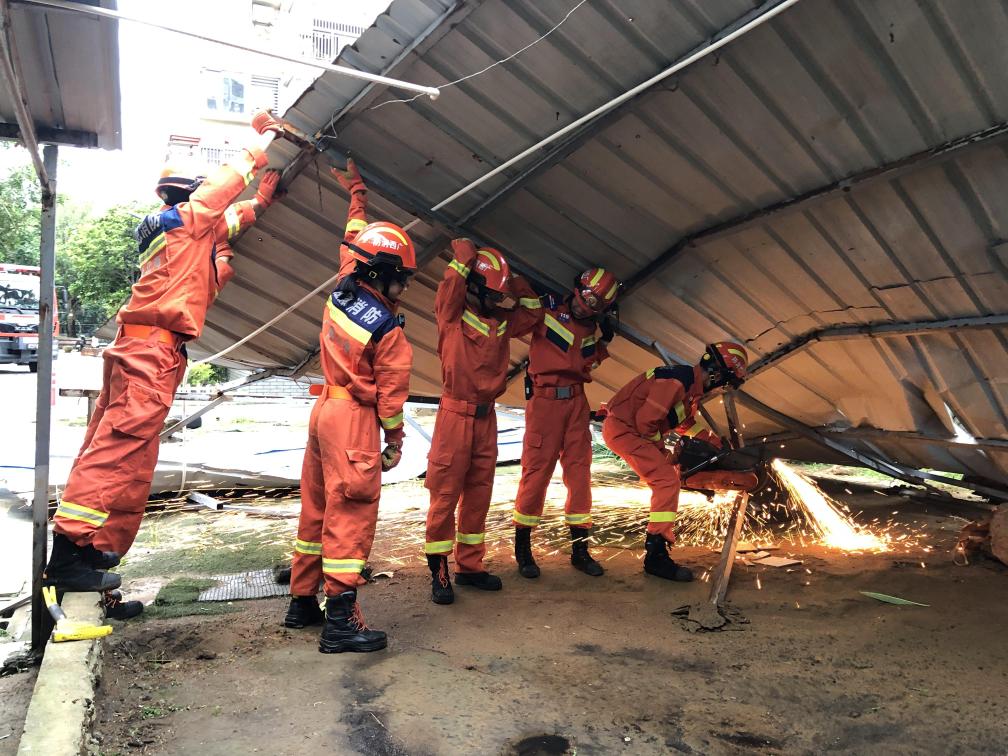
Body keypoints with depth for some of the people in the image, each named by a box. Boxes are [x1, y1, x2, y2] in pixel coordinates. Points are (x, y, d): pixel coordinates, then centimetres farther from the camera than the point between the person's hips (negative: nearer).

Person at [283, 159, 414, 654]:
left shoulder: (342, 289, 1)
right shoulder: (388, 330, -16)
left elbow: (353, 242, 18)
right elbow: (391, 391, -10)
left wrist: (356, 191, 32)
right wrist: (395, 440, 2)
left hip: (324, 408, 8)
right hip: (355, 419, -8)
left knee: (317, 509, 16)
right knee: (351, 516, -5)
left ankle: (302, 601, 27)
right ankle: (340, 622, -2)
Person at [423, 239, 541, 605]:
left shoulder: (502, 322, 12)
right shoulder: (453, 316, -4)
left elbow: (531, 312, 18)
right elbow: (451, 287, -19)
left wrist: (518, 286, 8)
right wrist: (464, 256, -8)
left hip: (487, 417, 6)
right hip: (456, 414, -6)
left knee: (478, 495, 13)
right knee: (445, 494, -2)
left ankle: (469, 566, 25)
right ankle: (439, 572, 7)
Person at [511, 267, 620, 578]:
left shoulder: (592, 326, 13)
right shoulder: (547, 307, -3)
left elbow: (591, 362, 15)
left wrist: (604, 338, 4)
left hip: (577, 401, 6)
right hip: (544, 400, -5)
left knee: (579, 472, 6)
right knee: (537, 469, -5)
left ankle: (580, 549, 17)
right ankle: (523, 549, 8)